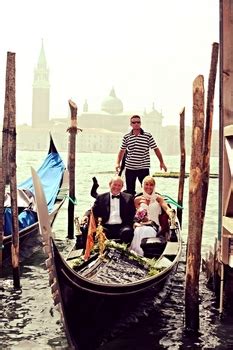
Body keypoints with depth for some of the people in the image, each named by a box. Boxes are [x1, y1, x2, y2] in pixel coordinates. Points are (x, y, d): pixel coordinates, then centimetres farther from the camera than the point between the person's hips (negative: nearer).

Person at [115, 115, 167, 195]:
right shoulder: (126, 137, 3)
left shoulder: (148, 136, -3)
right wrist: (118, 163, -2)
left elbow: (156, 149, 3)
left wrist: (161, 162, 3)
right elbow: (122, 151, 10)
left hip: (144, 168, -2)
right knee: (130, 191, 9)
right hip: (130, 168, 2)